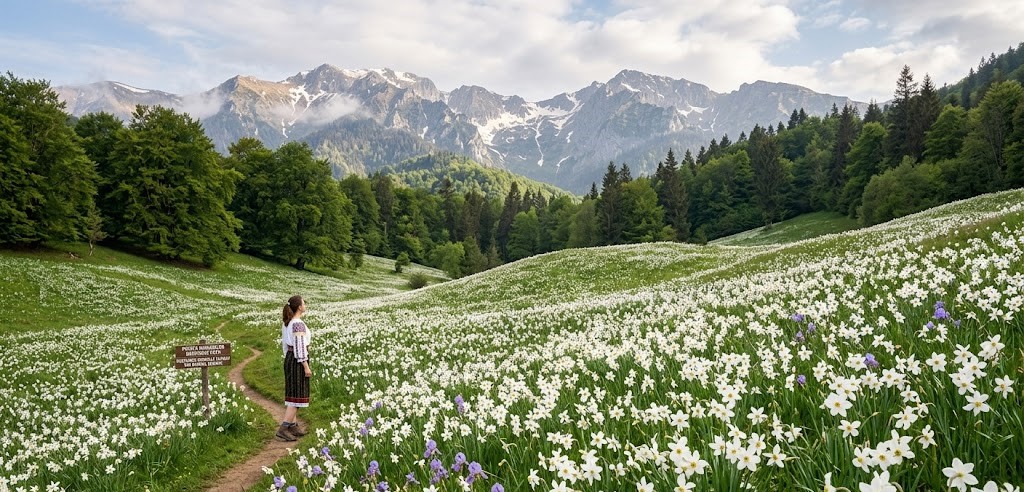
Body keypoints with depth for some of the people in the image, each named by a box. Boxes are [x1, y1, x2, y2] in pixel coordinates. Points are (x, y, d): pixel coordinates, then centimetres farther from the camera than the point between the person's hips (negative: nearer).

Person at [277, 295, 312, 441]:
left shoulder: (287, 323, 10)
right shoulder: (298, 324, -19)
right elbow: (300, 346, -22)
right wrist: (306, 366, -19)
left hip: (289, 359, 10)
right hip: (299, 361, -10)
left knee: (292, 393, 13)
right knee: (298, 396, -5)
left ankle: (293, 426, 19)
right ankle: (283, 429, -8)